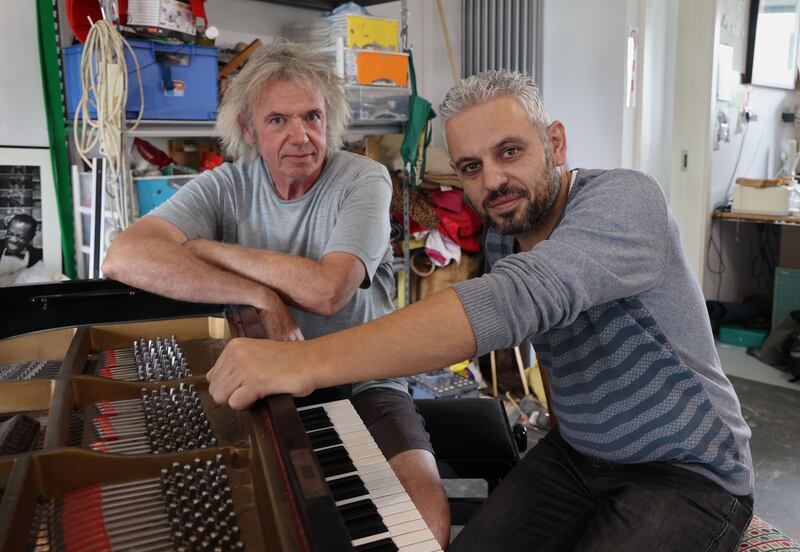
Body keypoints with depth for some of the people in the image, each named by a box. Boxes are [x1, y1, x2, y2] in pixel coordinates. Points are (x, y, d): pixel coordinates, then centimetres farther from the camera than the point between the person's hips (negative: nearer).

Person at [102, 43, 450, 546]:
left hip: (361, 386, -1)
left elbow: (326, 290, -24)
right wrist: (259, 296, -26)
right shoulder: (226, 187, -2)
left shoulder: (364, 180, -8)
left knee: (427, 505, -22)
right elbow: (124, 257, -19)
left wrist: (208, 248, -13)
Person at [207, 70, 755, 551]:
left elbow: (521, 296, -45)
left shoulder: (626, 199, -26)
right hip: (574, 453, 6)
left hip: (688, 471, -5)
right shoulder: (500, 239, -3)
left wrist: (313, 360, -51)